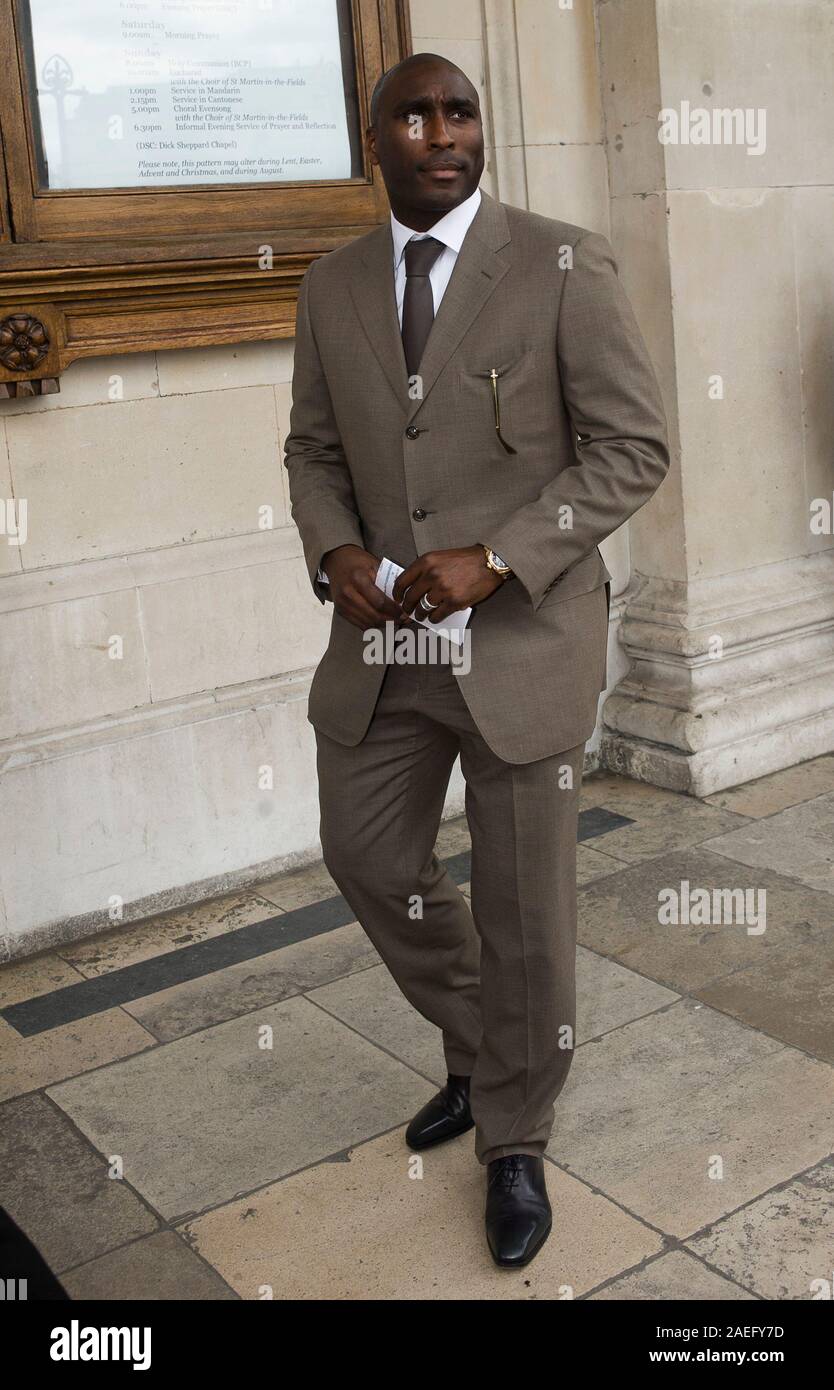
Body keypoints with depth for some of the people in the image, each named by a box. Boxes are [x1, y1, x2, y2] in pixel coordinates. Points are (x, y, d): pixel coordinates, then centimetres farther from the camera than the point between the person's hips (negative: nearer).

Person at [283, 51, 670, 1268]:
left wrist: (493, 558, -20)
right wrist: (335, 550, -7)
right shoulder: (332, 286, 7)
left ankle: (515, 1143, 29)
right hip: (384, 636, 5)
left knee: (525, 908, 5)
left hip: (524, 635, -5)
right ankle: (480, 1051, 42)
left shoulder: (565, 266, -8)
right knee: (370, 860, 14)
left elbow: (634, 448, -10)